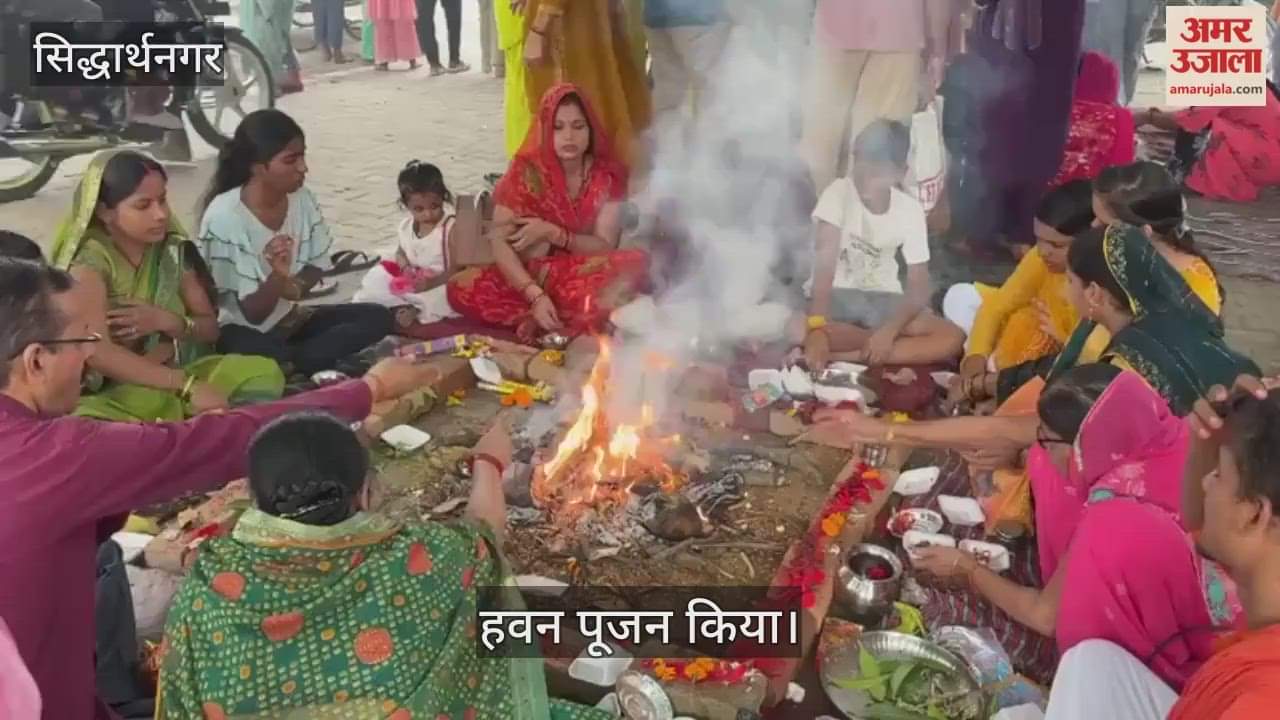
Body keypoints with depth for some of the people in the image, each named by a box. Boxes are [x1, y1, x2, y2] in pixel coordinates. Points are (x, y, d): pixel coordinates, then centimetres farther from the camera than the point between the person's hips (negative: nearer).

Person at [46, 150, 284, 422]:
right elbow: (97, 353, -28)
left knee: (265, 372, -16)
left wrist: (167, 322, -14)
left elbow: (210, 328, 9)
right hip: (111, 392, -5)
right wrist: (188, 387, -33)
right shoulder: (89, 261, -14)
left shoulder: (173, 250, 3)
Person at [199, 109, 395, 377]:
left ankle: (286, 364, -17)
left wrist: (295, 286, -15)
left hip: (289, 317, 7)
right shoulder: (224, 216, -23)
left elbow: (317, 265, 9)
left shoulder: (302, 199, -6)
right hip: (245, 331, -7)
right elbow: (253, 313, -20)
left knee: (378, 317, -11)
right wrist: (278, 277, -40)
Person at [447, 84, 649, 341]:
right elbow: (500, 242, -16)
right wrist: (536, 296, -30)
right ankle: (586, 318, -27)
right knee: (461, 288, -29)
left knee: (636, 261, -31)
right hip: (528, 277, 0)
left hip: (584, 274, 0)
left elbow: (605, 246, -7)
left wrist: (551, 233, -22)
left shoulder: (607, 175, -6)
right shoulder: (526, 171, -11)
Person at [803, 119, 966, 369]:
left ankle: (839, 356, -26)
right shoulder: (839, 192, -15)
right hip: (836, 295, -2)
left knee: (953, 338, -20)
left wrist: (889, 331, -29)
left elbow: (919, 289, -9)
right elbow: (825, 263, -26)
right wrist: (817, 328, -40)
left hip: (883, 300, 2)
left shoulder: (911, 209, -8)